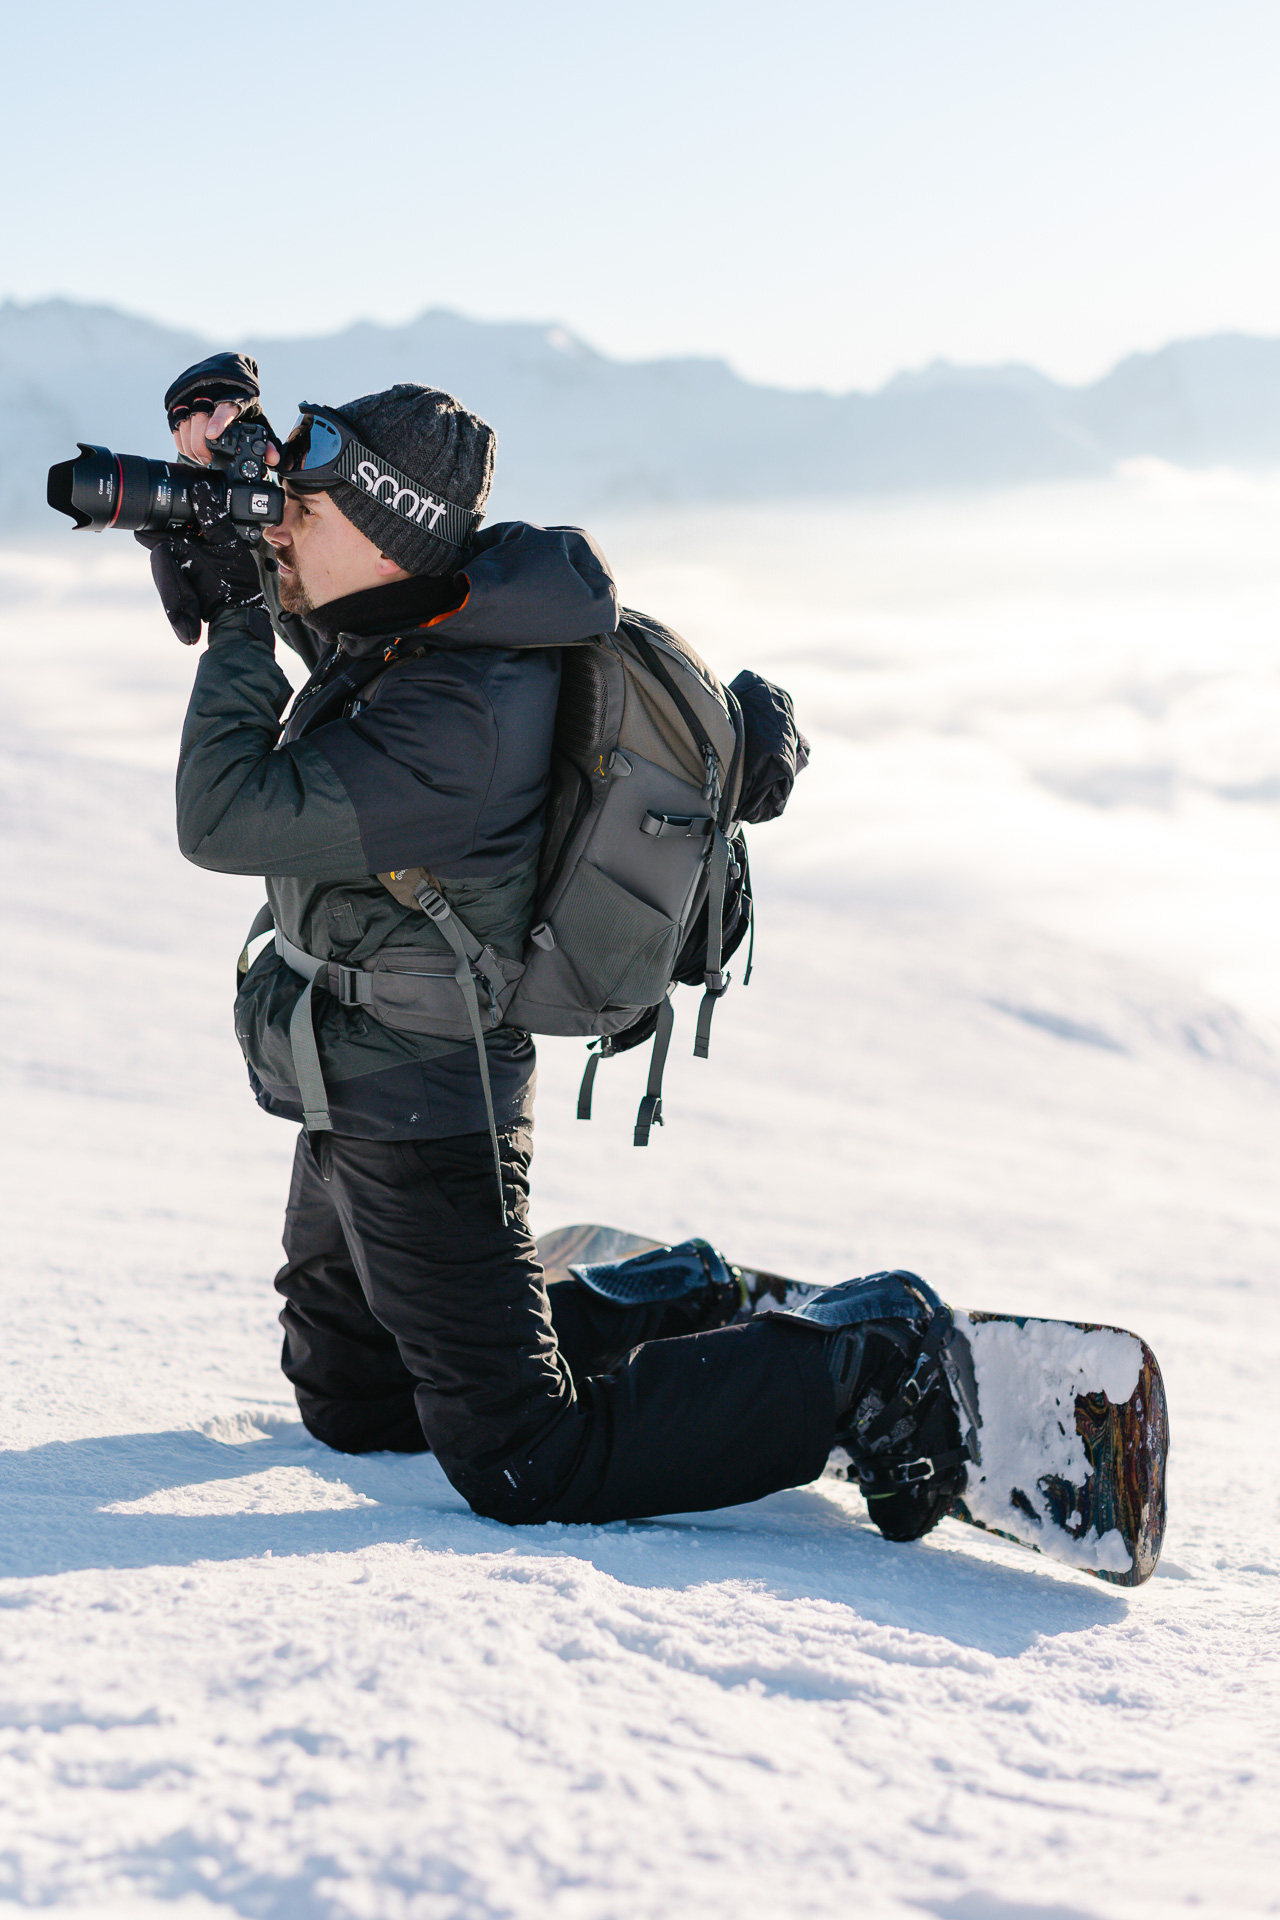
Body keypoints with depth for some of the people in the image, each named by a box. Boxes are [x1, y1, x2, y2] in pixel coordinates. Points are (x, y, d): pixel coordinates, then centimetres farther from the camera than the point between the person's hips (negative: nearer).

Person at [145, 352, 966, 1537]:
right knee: (347, 1404, 24)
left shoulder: (455, 719, -29)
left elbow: (225, 821, -30)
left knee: (522, 1469, -5)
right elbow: (211, 577, 14)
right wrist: (215, 448, -7)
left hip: (415, 1117, -10)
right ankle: (678, 1311, 28)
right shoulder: (415, 614, -1)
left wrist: (242, 629, -20)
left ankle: (864, 1364, 2)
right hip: (360, 1101, 10)